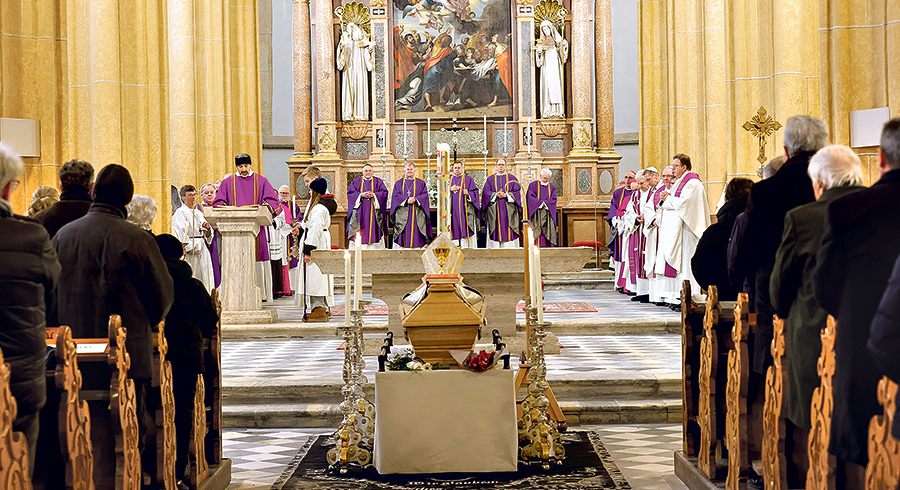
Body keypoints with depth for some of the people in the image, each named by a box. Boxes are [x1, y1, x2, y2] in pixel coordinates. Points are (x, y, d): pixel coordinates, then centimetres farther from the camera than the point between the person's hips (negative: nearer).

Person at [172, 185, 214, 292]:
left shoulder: (198, 213, 19)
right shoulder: (180, 213, -4)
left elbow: (207, 235, 20)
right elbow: (181, 234, -14)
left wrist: (208, 228, -2)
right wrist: (192, 248, -18)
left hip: (202, 250, 7)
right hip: (190, 254, -7)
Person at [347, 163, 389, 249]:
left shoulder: (378, 182, 10)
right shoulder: (356, 181, 11)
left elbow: (384, 192, 1)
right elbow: (350, 193, 3)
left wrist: (373, 195, -14)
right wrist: (361, 195, -12)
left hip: (373, 210, 0)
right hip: (360, 211, 0)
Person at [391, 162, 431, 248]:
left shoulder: (421, 183, 13)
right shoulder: (398, 183, 14)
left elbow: (424, 196, 2)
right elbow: (395, 196, 2)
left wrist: (415, 199, -15)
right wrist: (406, 200, -14)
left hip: (417, 214, -1)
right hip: (403, 214, 1)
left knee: (416, 231, -8)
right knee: (405, 232, -7)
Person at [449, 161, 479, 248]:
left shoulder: (468, 179, 8)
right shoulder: (449, 180, 17)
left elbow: (475, 191, 1)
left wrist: (468, 193, -18)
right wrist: (450, 189, -5)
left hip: (465, 208, -3)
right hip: (453, 210, 3)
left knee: (465, 227, -9)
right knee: (455, 228, -2)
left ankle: (467, 246, -9)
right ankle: (455, 246, 0)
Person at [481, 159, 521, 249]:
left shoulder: (512, 178, 10)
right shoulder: (490, 179, 12)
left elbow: (517, 191, 2)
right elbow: (486, 192, 3)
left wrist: (506, 195, -12)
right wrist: (496, 194, -13)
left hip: (509, 209, -1)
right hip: (495, 210, 1)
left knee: (508, 231, -5)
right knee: (496, 230, -4)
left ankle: (510, 248, -5)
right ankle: (496, 247, -3)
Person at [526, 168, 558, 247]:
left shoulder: (552, 187, 14)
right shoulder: (533, 185, 6)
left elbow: (553, 199, 2)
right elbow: (530, 197, -6)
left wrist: (544, 203, -14)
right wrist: (541, 203, -14)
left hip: (548, 214, 3)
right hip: (536, 213, -3)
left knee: (548, 231, -2)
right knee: (536, 232, -10)